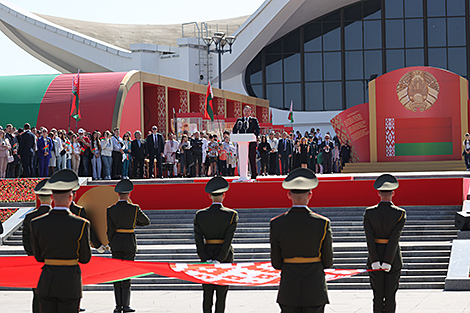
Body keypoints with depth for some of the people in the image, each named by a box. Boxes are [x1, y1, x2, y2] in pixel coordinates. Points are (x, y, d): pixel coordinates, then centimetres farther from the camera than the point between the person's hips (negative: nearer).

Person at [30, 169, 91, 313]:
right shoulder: (81, 225, -13)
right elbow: (85, 258, -2)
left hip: (46, 284, 3)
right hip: (70, 284, -2)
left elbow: (38, 256, 7)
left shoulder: (36, 224, -5)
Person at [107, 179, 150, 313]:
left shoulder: (110, 210, -5)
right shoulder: (134, 209, -9)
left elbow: (110, 230, -3)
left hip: (116, 243, 2)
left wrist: (111, 245, 10)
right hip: (130, 244, -1)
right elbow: (146, 222, 6)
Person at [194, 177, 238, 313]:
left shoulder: (200, 215, -2)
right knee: (222, 293, 4)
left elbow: (198, 240, -7)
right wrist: (219, 260, -16)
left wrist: (206, 260, -8)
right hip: (225, 257, -2)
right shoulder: (232, 215, -9)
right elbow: (228, 239, -15)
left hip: (207, 257, 2)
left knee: (207, 293, 10)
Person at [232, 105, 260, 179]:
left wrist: (255, 137, -15)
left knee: (252, 159, -3)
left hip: (251, 143, -2)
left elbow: (257, 129, 1)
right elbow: (234, 130, 14)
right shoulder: (239, 120, 17)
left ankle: (254, 175, 1)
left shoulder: (254, 120, 10)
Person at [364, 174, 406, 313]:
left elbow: (369, 238, -12)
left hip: (374, 259, 1)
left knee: (378, 296, 8)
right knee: (390, 296, 6)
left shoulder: (369, 212, -5)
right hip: (393, 258, -1)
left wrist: (375, 261, -13)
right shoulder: (400, 213, -10)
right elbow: (395, 238, -16)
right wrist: (387, 262, -16)